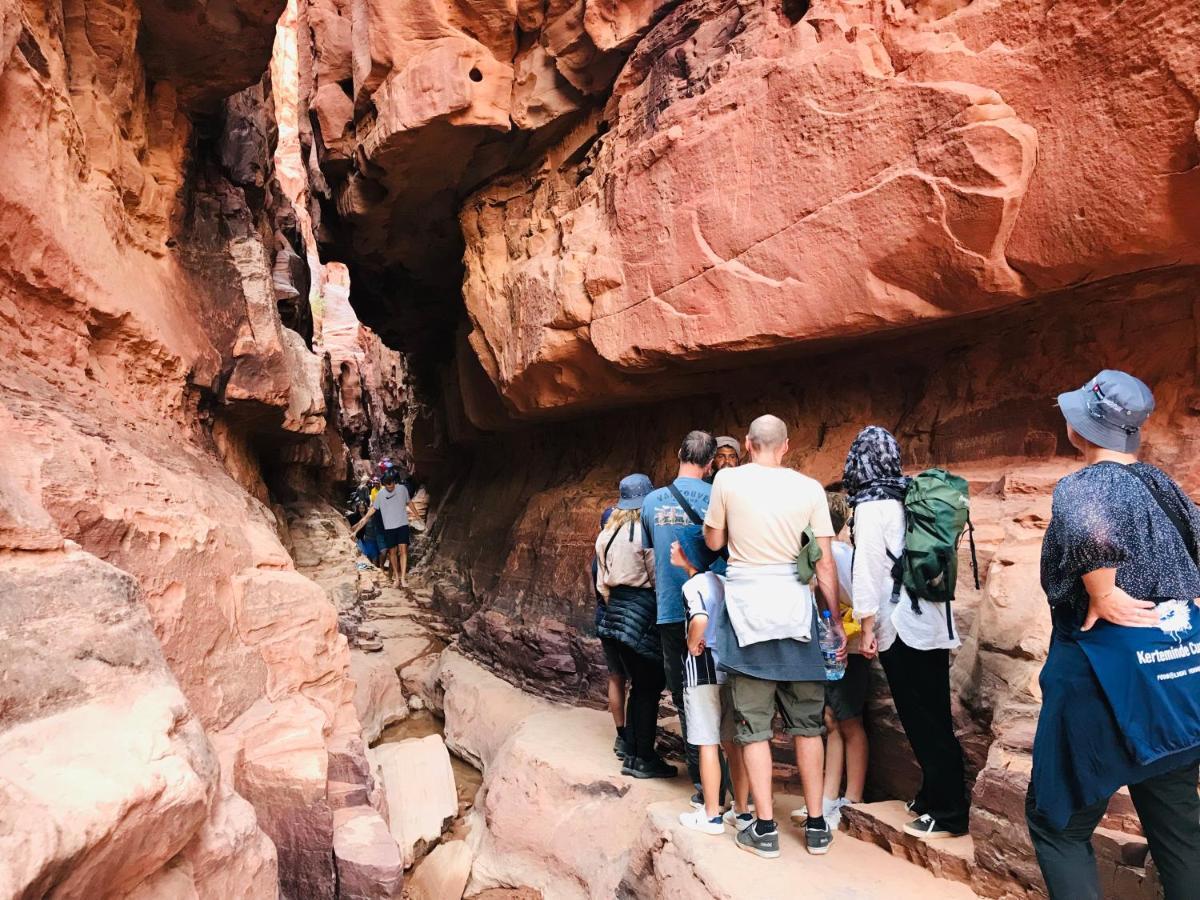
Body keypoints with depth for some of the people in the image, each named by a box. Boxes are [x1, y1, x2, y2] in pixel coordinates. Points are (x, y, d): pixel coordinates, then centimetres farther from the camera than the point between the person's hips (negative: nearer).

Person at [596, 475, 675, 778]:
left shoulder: (606, 534, 12)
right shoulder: (646, 532, -12)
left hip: (617, 608, 8)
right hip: (643, 611, -8)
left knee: (639, 684, 16)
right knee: (649, 687, 2)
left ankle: (631, 755, 20)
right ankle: (644, 758, 7)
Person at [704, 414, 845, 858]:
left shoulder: (728, 480, -3)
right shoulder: (809, 488, 0)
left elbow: (713, 541, 6)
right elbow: (825, 563, 1)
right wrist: (835, 619, 10)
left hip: (746, 606, -1)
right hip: (795, 605, 2)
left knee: (754, 723, 7)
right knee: (807, 722, 14)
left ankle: (765, 829, 12)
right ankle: (816, 826, 22)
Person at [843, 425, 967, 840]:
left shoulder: (871, 506, -11)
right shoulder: (909, 498, 10)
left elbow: (869, 567, -15)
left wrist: (867, 626, -10)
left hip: (903, 625, -8)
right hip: (932, 619, 8)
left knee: (922, 720, 0)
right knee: (933, 716, 15)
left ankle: (948, 812, 8)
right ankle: (934, 795, 26)